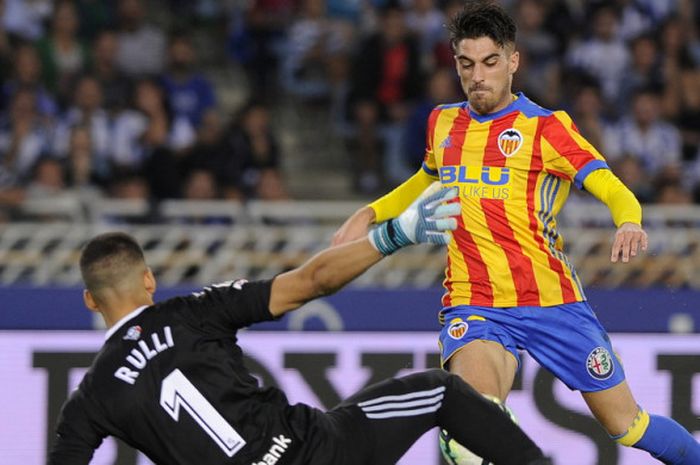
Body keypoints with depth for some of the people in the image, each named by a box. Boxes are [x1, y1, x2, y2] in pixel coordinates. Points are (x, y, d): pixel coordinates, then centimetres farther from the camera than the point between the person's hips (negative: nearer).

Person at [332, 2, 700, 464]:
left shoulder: (546, 127, -3)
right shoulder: (443, 124, 11)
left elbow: (614, 190, -14)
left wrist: (629, 223, -35)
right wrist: (369, 214, 22)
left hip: (553, 301, -2)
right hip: (473, 305, 2)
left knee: (627, 424, 6)